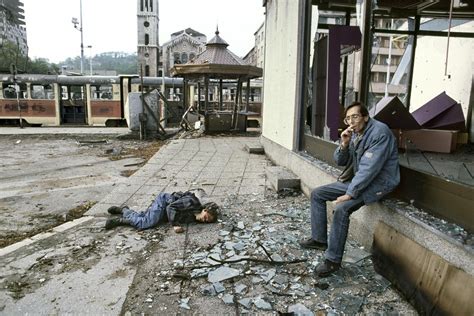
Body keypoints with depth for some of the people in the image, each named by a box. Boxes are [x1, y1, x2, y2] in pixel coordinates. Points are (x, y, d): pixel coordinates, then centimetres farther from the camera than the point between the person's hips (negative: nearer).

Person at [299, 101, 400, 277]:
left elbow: (369, 168, -27)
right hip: (356, 179, 9)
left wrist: (349, 194, -26)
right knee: (317, 194, 3)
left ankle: (333, 260, -15)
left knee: (341, 209, -30)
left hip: (378, 182, -9)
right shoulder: (353, 133, 4)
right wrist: (344, 144, -14)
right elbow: (340, 161, 6)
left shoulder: (380, 132, -21)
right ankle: (319, 239, 13)